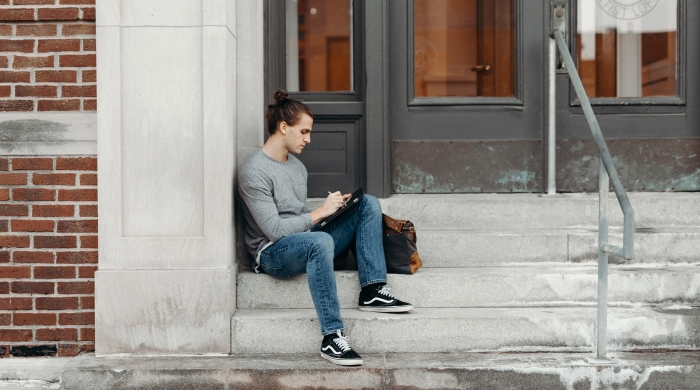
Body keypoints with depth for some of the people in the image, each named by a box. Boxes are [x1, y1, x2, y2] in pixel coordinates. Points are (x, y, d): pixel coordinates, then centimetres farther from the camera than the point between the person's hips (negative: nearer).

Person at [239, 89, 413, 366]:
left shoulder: (298, 167, 15)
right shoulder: (254, 172, -13)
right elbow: (275, 230, -20)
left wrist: (334, 207, 0)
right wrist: (320, 213, -17)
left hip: (305, 241, 9)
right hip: (273, 254, -9)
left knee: (369, 203, -1)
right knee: (320, 241, -42)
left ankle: (372, 291, -11)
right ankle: (332, 338, -38)